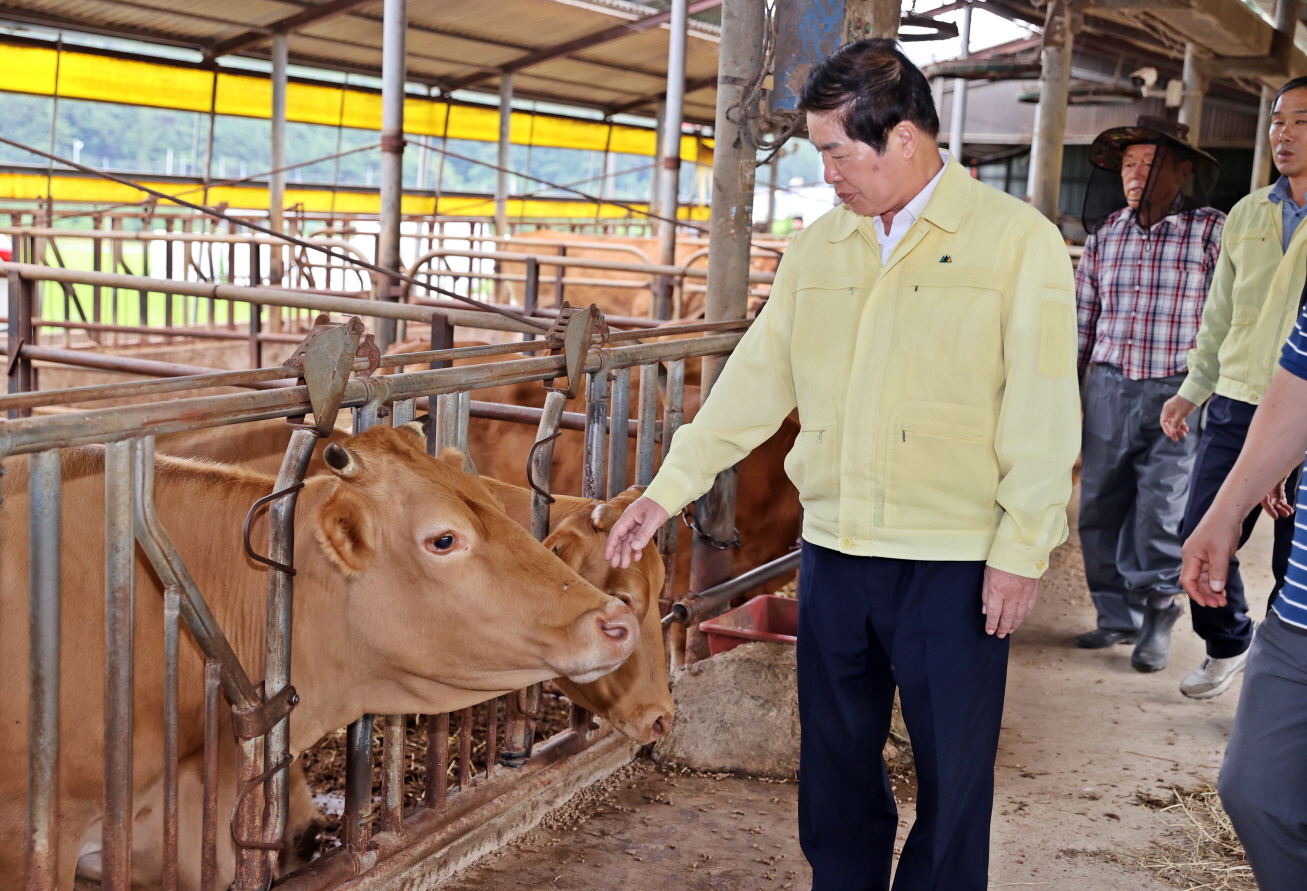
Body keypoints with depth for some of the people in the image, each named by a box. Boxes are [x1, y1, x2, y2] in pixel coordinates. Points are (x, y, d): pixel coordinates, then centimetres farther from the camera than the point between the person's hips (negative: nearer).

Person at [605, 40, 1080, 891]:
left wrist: (1022, 550, -12)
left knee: (952, 772, 6)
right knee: (836, 758, 15)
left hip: (955, 565, -4)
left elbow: (1044, 412, -8)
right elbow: (755, 379, 10)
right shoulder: (818, 247, 9)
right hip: (833, 551, 5)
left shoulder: (1020, 240, -6)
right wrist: (670, 488, 7)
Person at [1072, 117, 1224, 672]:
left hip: (1175, 395, -4)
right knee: (1099, 508, 6)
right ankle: (1118, 617, 21)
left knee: (1160, 514, -5)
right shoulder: (1105, 236, 9)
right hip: (1108, 390, 4)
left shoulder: (1212, 232, -3)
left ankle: (1157, 618, 15)